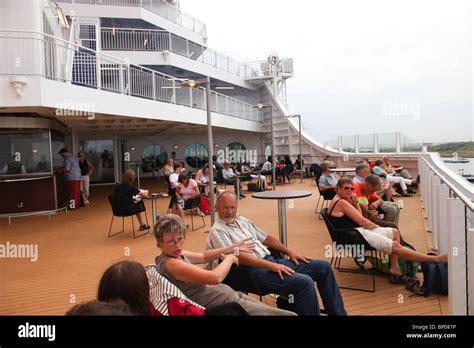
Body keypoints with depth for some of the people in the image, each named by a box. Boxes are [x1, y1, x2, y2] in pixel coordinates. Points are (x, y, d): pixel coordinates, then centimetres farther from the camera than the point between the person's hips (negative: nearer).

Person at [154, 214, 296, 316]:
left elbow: (203, 256, 20)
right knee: (290, 314, -3)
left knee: (273, 310, 19)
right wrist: (230, 258, -11)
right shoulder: (170, 264, -25)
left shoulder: (177, 254, 4)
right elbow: (215, 277, -30)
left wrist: (234, 248, 19)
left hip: (230, 295, 10)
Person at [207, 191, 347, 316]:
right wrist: (271, 266, -24)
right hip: (255, 270, -8)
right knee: (304, 282, -29)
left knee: (323, 266, 1)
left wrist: (289, 252, 9)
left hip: (272, 260, 8)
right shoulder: (217, 230, -7)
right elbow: (237, 256, -19)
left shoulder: (242, 220, 18)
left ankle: (338, 313, 12)